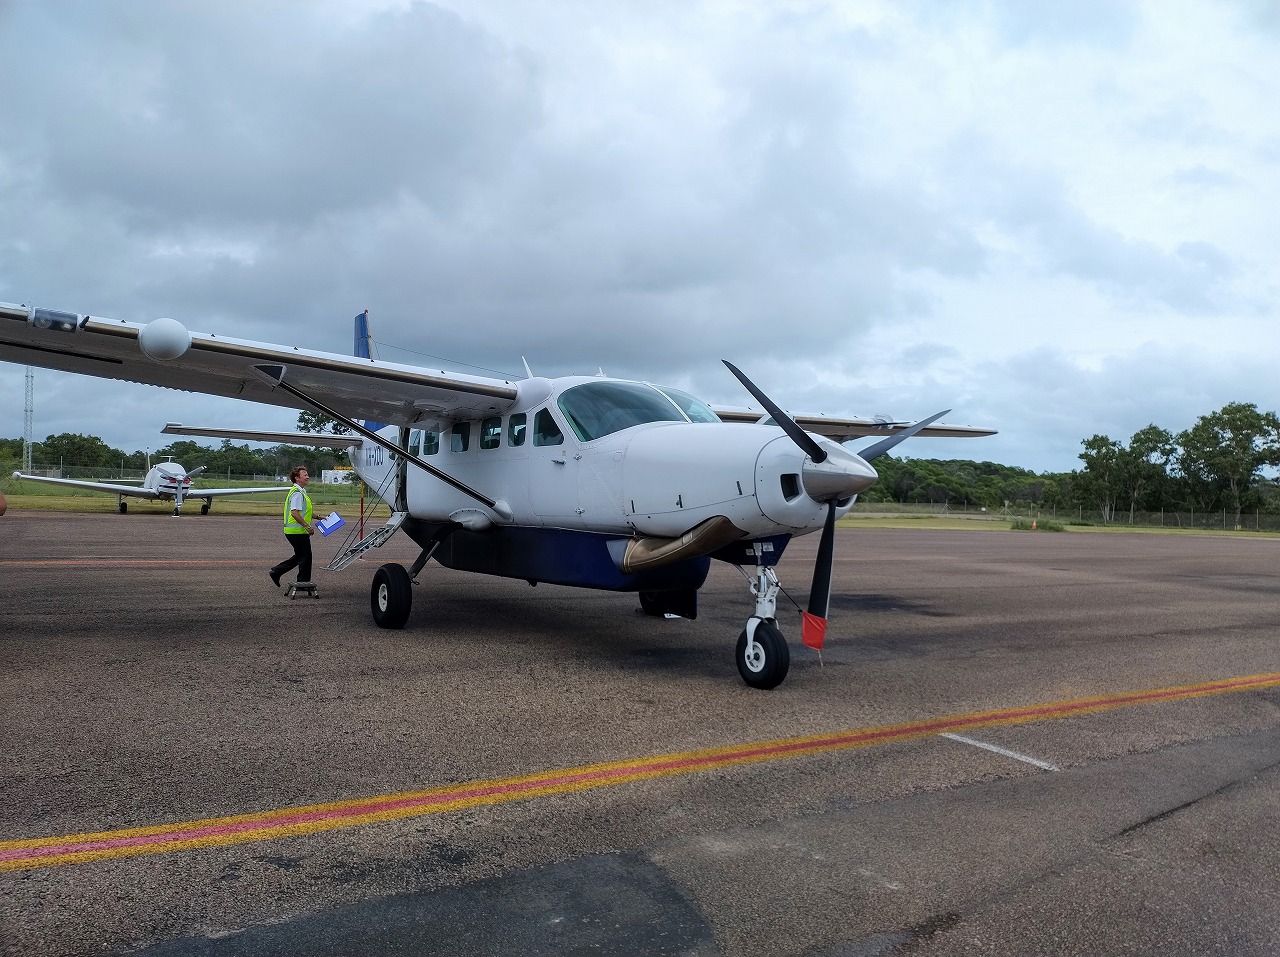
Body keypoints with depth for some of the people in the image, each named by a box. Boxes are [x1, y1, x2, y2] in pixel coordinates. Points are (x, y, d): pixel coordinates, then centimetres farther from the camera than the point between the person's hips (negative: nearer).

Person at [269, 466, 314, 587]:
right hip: (298, 531, -10)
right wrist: (308, 526, -24)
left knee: (300, 556, 18)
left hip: (294, 531, 10)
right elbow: (295, 513, -26)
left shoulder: (301, 492, 16)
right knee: (305, 556, 1)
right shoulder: (297, 493, -18)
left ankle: (276, 571, 21)